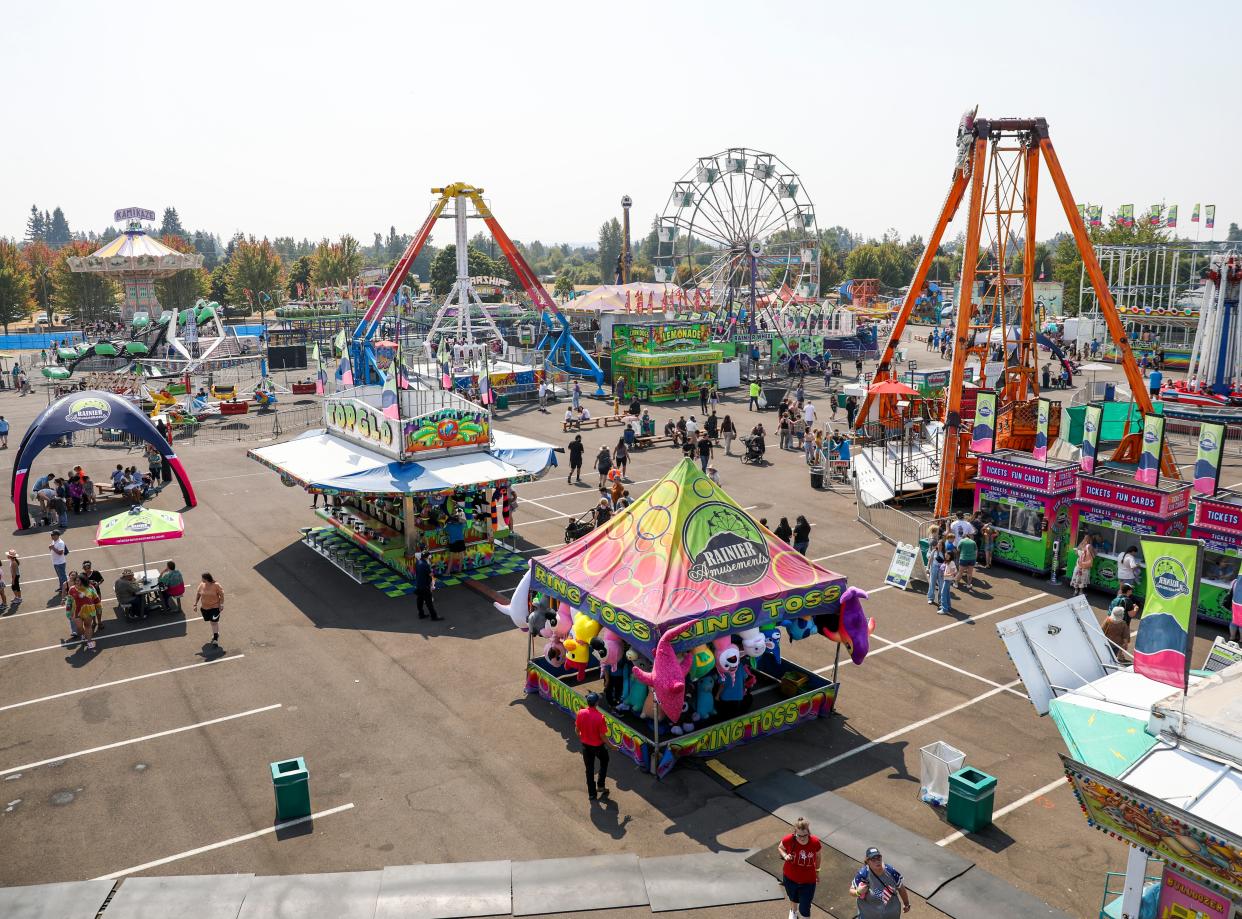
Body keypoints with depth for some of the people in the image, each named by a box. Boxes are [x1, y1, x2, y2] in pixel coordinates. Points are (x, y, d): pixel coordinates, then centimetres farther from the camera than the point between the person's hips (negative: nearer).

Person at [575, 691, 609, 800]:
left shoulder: (581, 713, -16)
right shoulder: (600, 717, -28)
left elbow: (577, 730, -3)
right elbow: (602, 735, -20)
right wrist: (608, 744, -2)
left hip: (586, 745, 3)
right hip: (598, 746, -3)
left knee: (589, 769, 18)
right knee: (604, 761, 28)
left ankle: (591, 793, 28)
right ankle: (600, 785, 29)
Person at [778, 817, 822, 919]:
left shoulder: (815, 842, -26)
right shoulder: (789, 840, -28)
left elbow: (817, 856, -4)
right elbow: (780, 847, -4)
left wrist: (817, 871, 11)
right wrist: (785, 855, -25)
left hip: (808, 881, -2)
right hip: (790, 878, 2)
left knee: (804, 910, 4)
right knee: (793, 898, 31)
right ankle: (794, 911, 66)